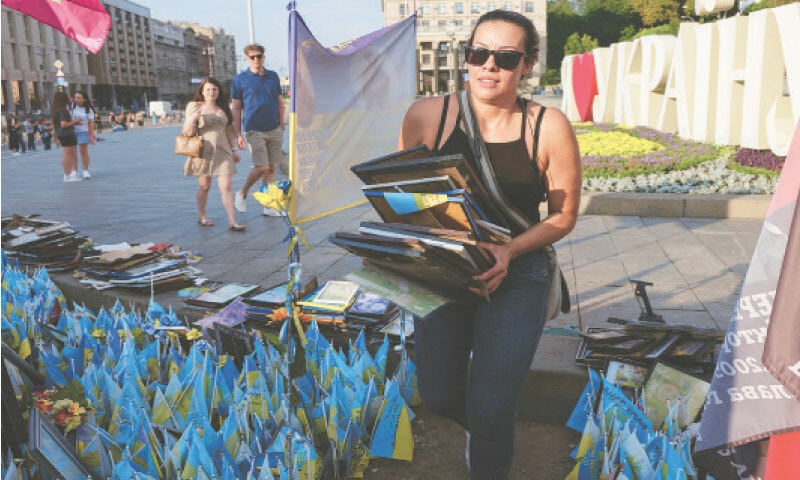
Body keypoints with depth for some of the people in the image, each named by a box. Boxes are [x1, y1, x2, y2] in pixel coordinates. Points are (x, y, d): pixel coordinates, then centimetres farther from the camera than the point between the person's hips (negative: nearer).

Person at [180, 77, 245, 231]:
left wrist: (234, 150, 15)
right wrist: (192, 118, -21)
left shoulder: (223, 108, 12)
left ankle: (232, 221, -8)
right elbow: (189, 132, -3)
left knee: (226, 187, -6)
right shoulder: (194, 106, 1)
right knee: (204, 186, 9)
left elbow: (229, 131, 18)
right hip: (203, 152, -2)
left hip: (222, 152, 2)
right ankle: (202, 216, 28)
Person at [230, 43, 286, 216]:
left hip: (275, 130, 4)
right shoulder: (240, 80, 0)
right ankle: (242, 194, 12)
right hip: (255, 130, -4)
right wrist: (238, 135, -4)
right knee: (262, 167, -12)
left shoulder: (273, 77, 9)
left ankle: (269, 206, 12)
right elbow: (236, 109, 1)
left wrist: (281, 125, 10)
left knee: (271, 168, 5)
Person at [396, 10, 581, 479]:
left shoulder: (549, 127, -12)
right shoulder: (428, 115, -9)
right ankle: (486, 432, 48)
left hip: (517, 277, -2)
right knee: (439, 396, 11)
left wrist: (508, 251, -20)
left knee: (490, 411, -4)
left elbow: (564, 215, -5)